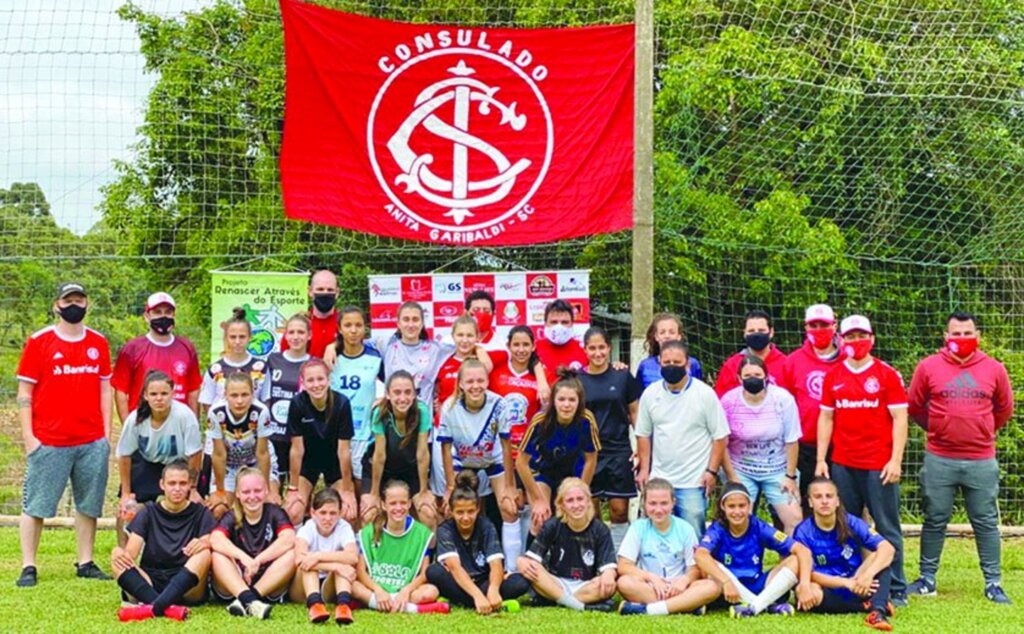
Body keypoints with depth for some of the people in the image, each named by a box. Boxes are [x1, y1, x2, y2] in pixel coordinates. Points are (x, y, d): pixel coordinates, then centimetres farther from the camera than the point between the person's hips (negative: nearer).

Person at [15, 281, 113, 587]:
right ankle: (28, 567, 7)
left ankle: (86, 563, 17)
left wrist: (106, 433, 7)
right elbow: (24, 392, -1)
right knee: (35, 505, 0)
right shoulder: (39, 342, 0)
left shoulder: (98, 343, 10)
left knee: (88, 505, 8)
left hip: (93, 442, 3)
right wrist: (28, 436, -7)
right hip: (48, 443, -3)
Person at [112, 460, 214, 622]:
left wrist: (205, 543, -31)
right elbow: (132, 552, -1)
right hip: (148, 586, 1)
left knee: (203, 553, -29)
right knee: (118, 555, -23)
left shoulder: (200, 513, 10)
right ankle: (167, 608, -47)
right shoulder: (149, 512, 12)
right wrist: (122, 554, -26)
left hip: (187, 587, -1)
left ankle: (153, 608, -49)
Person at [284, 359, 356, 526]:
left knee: (348, 514, -16)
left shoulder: (341, 403, -25)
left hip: (334, 461, 0)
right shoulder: (297, 404, -24)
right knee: (292, 514, -17)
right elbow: (297, 449, -16)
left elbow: (343, 450, -18)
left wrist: (347, 490, -12)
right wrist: (293, 488, -11)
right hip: (307, 460, 0)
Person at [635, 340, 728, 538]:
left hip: (694, 483, -3)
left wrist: (712, 471, -9)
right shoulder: (650, 394, 5)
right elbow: (643, 434, 12)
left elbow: (720, 436, -3)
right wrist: (644, 469, 6)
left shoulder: (705, 394, -6)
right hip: (659, 479, 3)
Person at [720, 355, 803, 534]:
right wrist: (731, 477, -6)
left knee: (795, 520, -4)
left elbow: (791, 441, -7)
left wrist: (791, 476, -5)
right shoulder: (729, 401, -13)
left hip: (777, 470, 0)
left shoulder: (783, 399, -14)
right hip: (741, 470, 0)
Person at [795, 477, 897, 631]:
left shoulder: (851, 523, -7)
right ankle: (868, 606, -21)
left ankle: (878, 611, -38)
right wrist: (846, 583, -27)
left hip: (857, 587, 2)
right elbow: (808, 573, -16)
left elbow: (888, 548, -18)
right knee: (811, 593, -36)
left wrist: (868, 575, -35)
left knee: (879, 555, -19)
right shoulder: (804, 532, -10)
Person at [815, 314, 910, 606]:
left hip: (879, 466, -3)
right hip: (842, 464, 3)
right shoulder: (833, 376, 10)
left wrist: (896, 461, -9)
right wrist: (821, 460, 6)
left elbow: (899, 418, -1)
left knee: (888, 529, 0)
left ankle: (896, 590, 6)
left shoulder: (887, 374, 1)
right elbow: (826, 418, 13)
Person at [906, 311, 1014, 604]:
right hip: (939, 460, -1)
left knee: (986, 523, 6)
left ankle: (993, 584, 13)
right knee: (935, 521, 8)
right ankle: (927, 578, 18)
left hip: (981, 461, 1)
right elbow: (914, 406, 9)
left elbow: (1004, 409, 16)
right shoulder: (928, 367, -1)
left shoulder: (994, 369, 3)